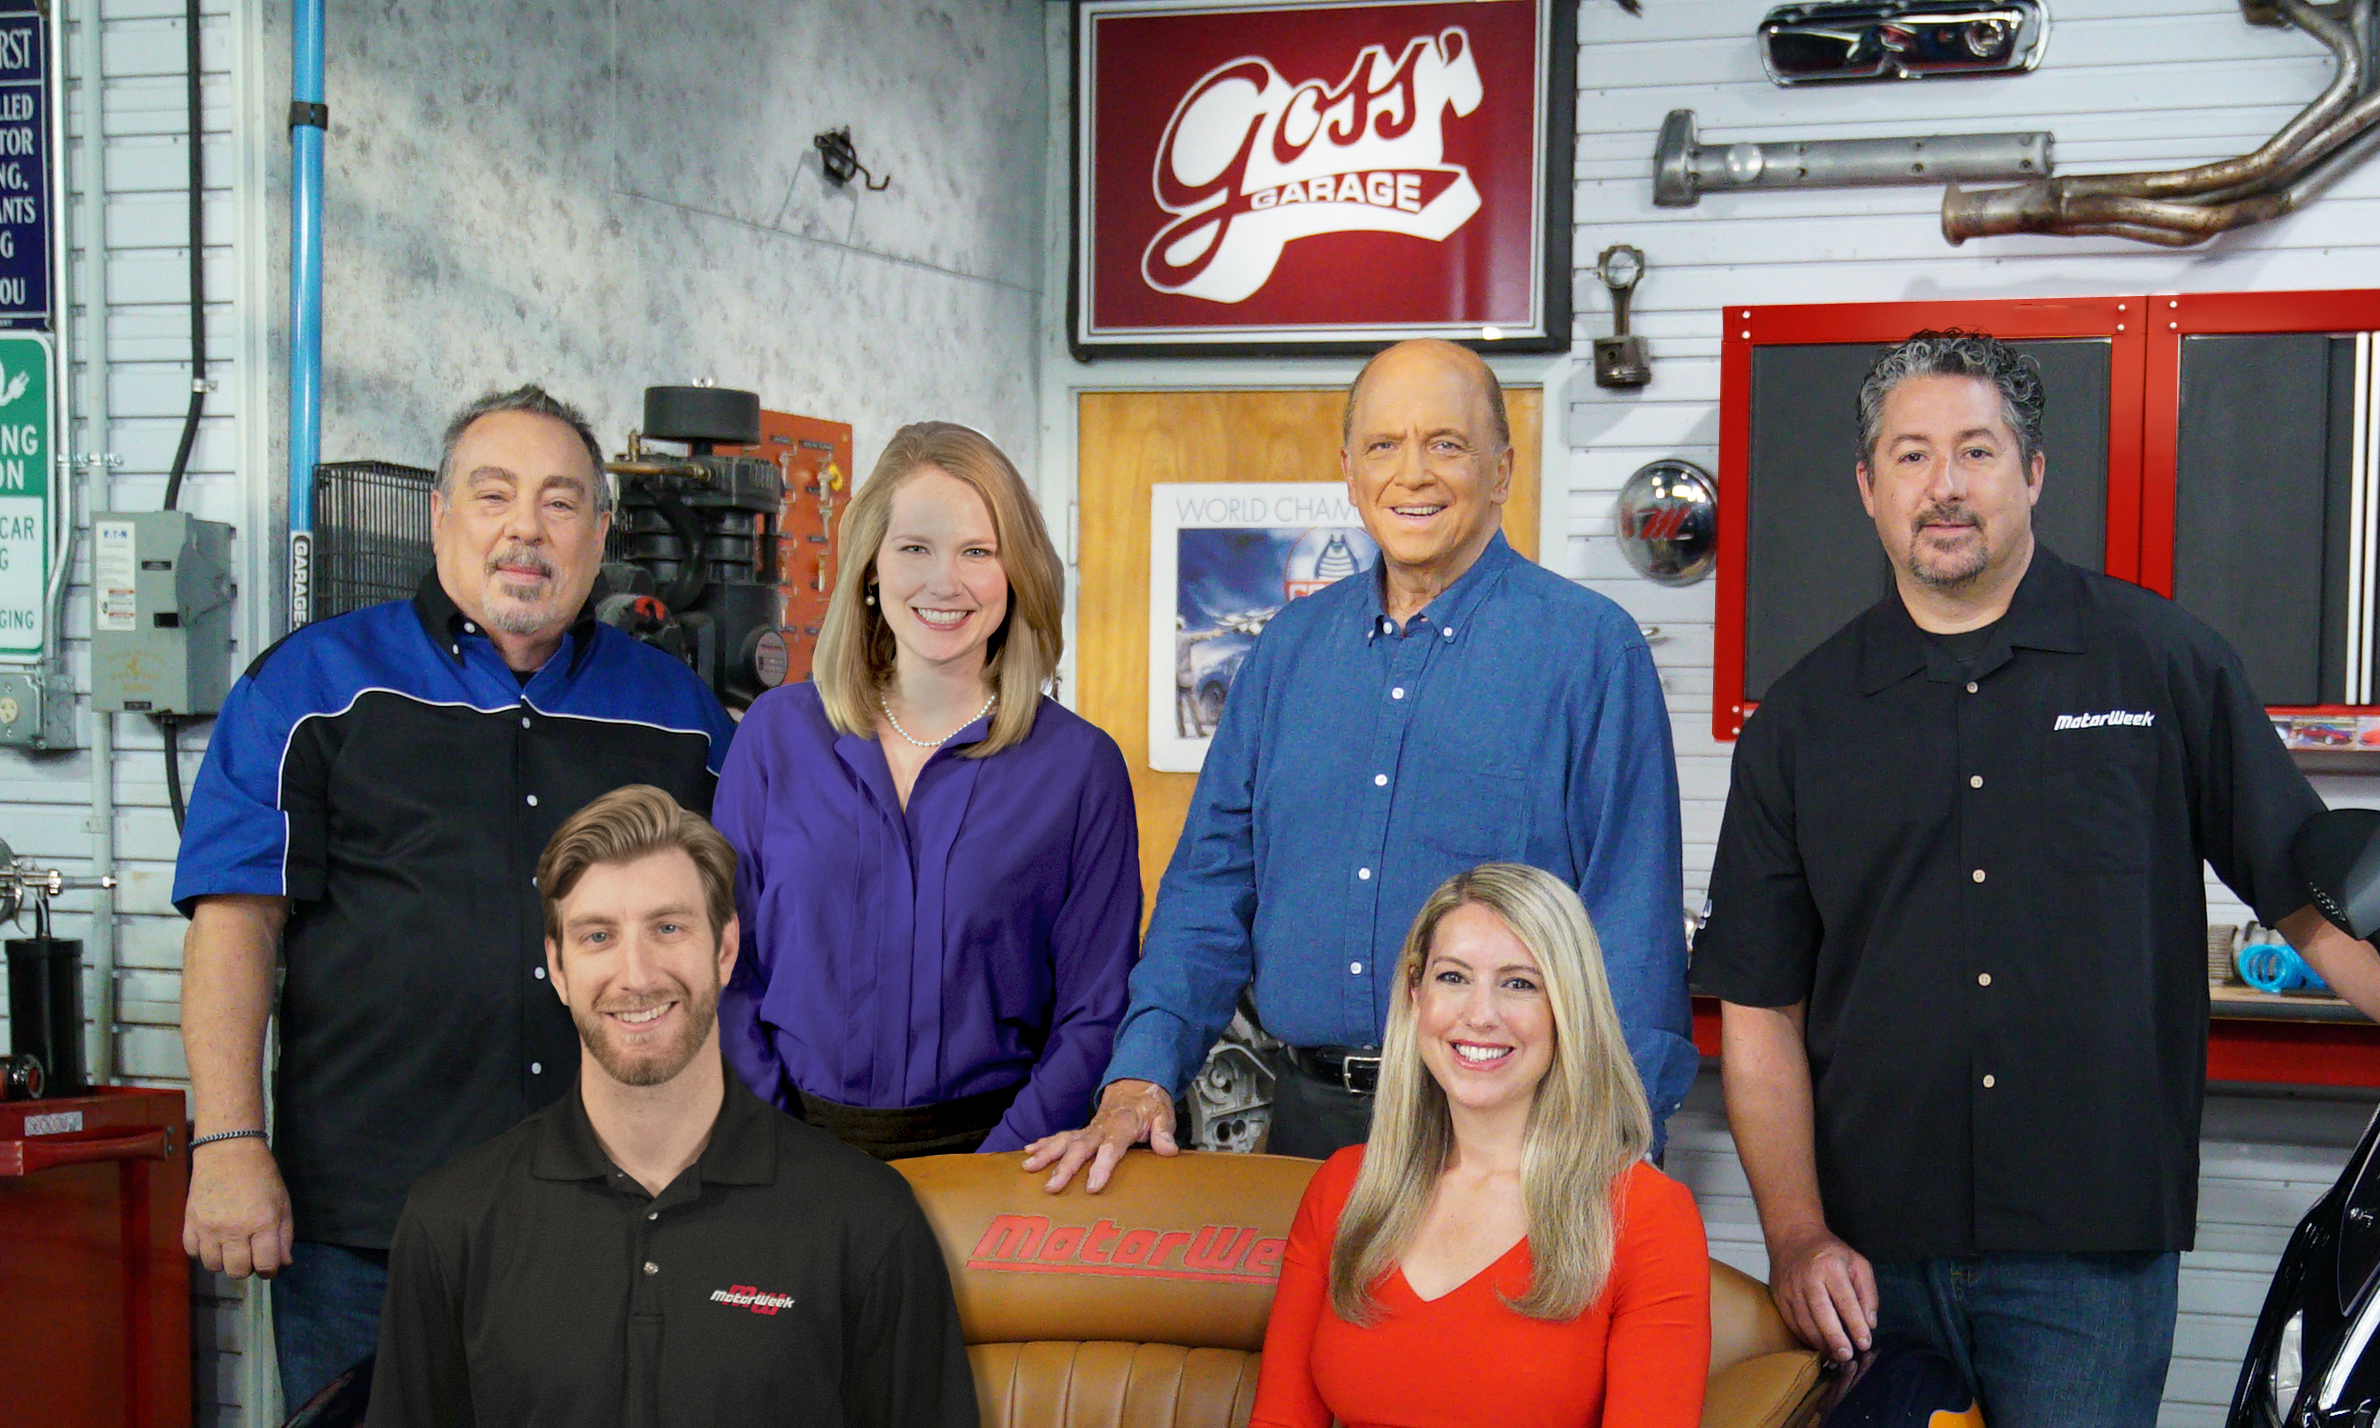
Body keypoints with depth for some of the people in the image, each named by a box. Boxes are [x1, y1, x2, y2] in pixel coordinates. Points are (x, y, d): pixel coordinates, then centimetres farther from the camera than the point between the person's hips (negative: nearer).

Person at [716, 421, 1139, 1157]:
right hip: (799, 1142, 1)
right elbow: (728, 967, 6)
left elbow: (1093, 1013, 0)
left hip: (990, 1143, -1)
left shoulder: (1081, 765, 0)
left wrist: (995, 1172, -12)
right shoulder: (778, 733, 4)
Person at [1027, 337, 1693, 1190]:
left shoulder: (1591, 648, -5)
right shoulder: (1291, 646, 10)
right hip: (1309, 1116, 4)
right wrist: (1141, 1076, -2)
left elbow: (1634, 922, -9)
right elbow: (1215, 879, 10)